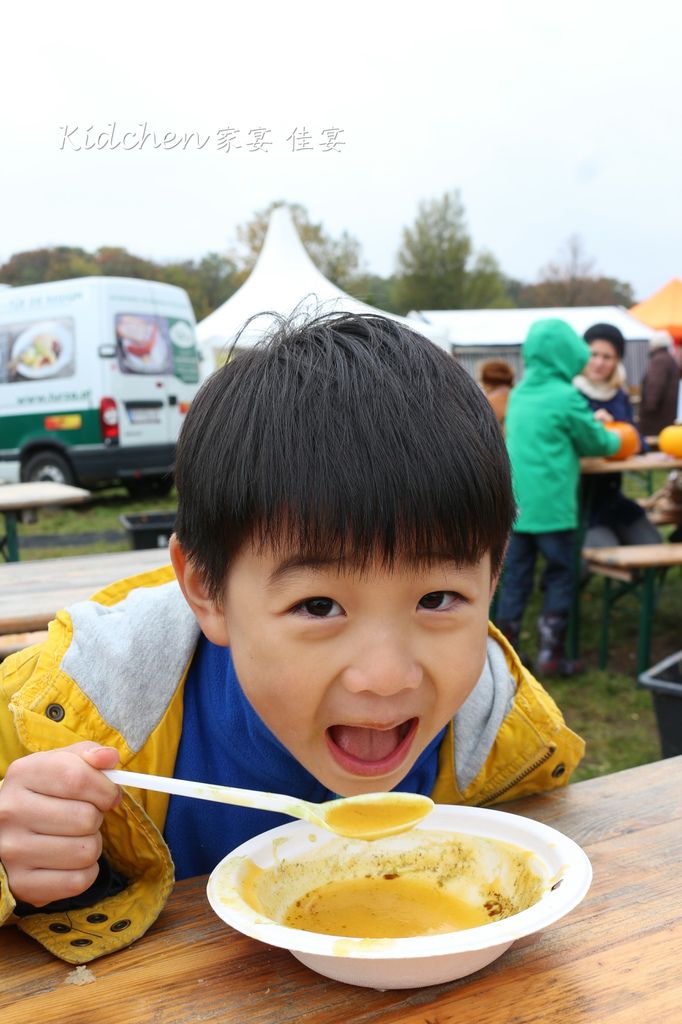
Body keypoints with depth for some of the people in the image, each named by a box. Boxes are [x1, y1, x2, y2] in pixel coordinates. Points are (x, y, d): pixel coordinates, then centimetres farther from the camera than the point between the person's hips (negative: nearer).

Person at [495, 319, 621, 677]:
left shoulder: (519, 395, 10)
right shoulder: (566, 398, -11)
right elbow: (594, 442, 1)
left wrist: (593, 424, 23)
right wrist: (616, 441, 22)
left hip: (515, 503, 6)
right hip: (551, 505, -6)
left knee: (514, 576, 11)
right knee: (559, 576, 5)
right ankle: (550, 654, 7)